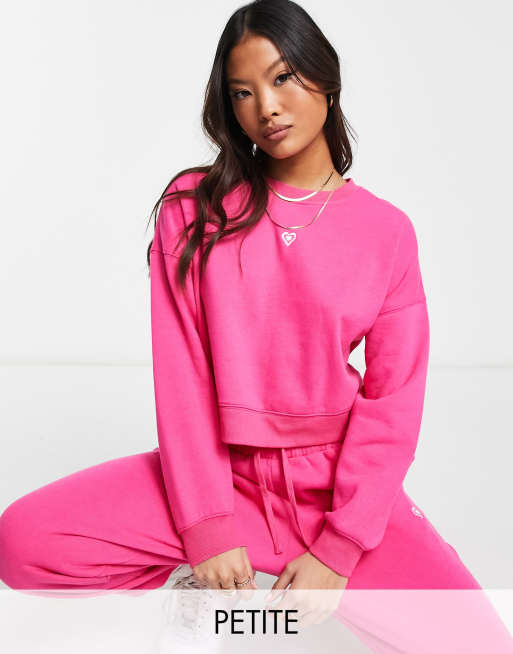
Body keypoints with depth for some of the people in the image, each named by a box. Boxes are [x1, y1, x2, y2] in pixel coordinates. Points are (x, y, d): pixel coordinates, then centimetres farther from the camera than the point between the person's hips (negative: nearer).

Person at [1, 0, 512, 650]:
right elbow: (181, 372, -6)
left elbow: (393, 399, -4)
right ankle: (204, 584, 3)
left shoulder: (387, 230, -1)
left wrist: (337, 551, -12)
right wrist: (207, 529, -13)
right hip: (223, 470, 1)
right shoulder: (194, 206, -2)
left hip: (338, 482, 0)